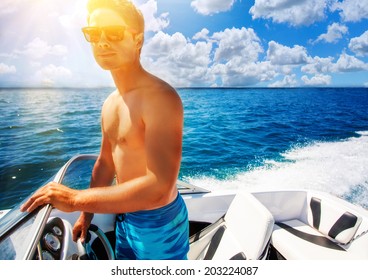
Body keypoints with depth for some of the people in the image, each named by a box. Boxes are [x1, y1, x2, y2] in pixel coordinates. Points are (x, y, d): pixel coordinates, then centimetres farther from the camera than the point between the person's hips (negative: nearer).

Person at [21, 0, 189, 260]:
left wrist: (77, 199, -25)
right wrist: (86, 212, 16)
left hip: (159, 222, -7)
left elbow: (158, 188, -31)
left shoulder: (161, 98, -25)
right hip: (124, 216, 8)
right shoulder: (110, 103, 3)